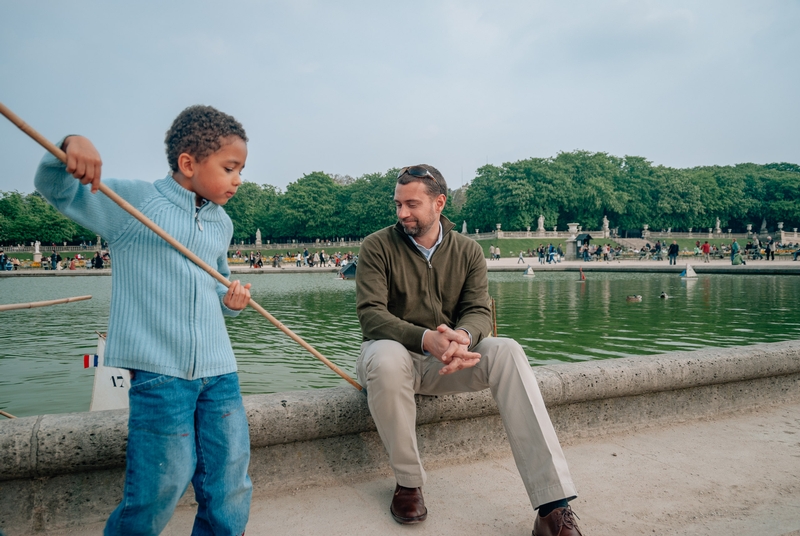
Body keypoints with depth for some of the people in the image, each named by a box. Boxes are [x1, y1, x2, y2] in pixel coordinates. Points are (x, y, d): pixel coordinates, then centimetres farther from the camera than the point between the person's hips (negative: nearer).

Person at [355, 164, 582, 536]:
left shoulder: (467, 250, 4)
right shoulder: (377, 246, -6)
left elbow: (479, 311, -5)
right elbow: (370, 314, -17)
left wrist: (462, 336, -32)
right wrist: (426, 339, -35)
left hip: (445, 361, 3)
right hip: (394, 350, -2)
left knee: (507, 352, -25)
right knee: (386, 359, -39)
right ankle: (408, 482, -14)